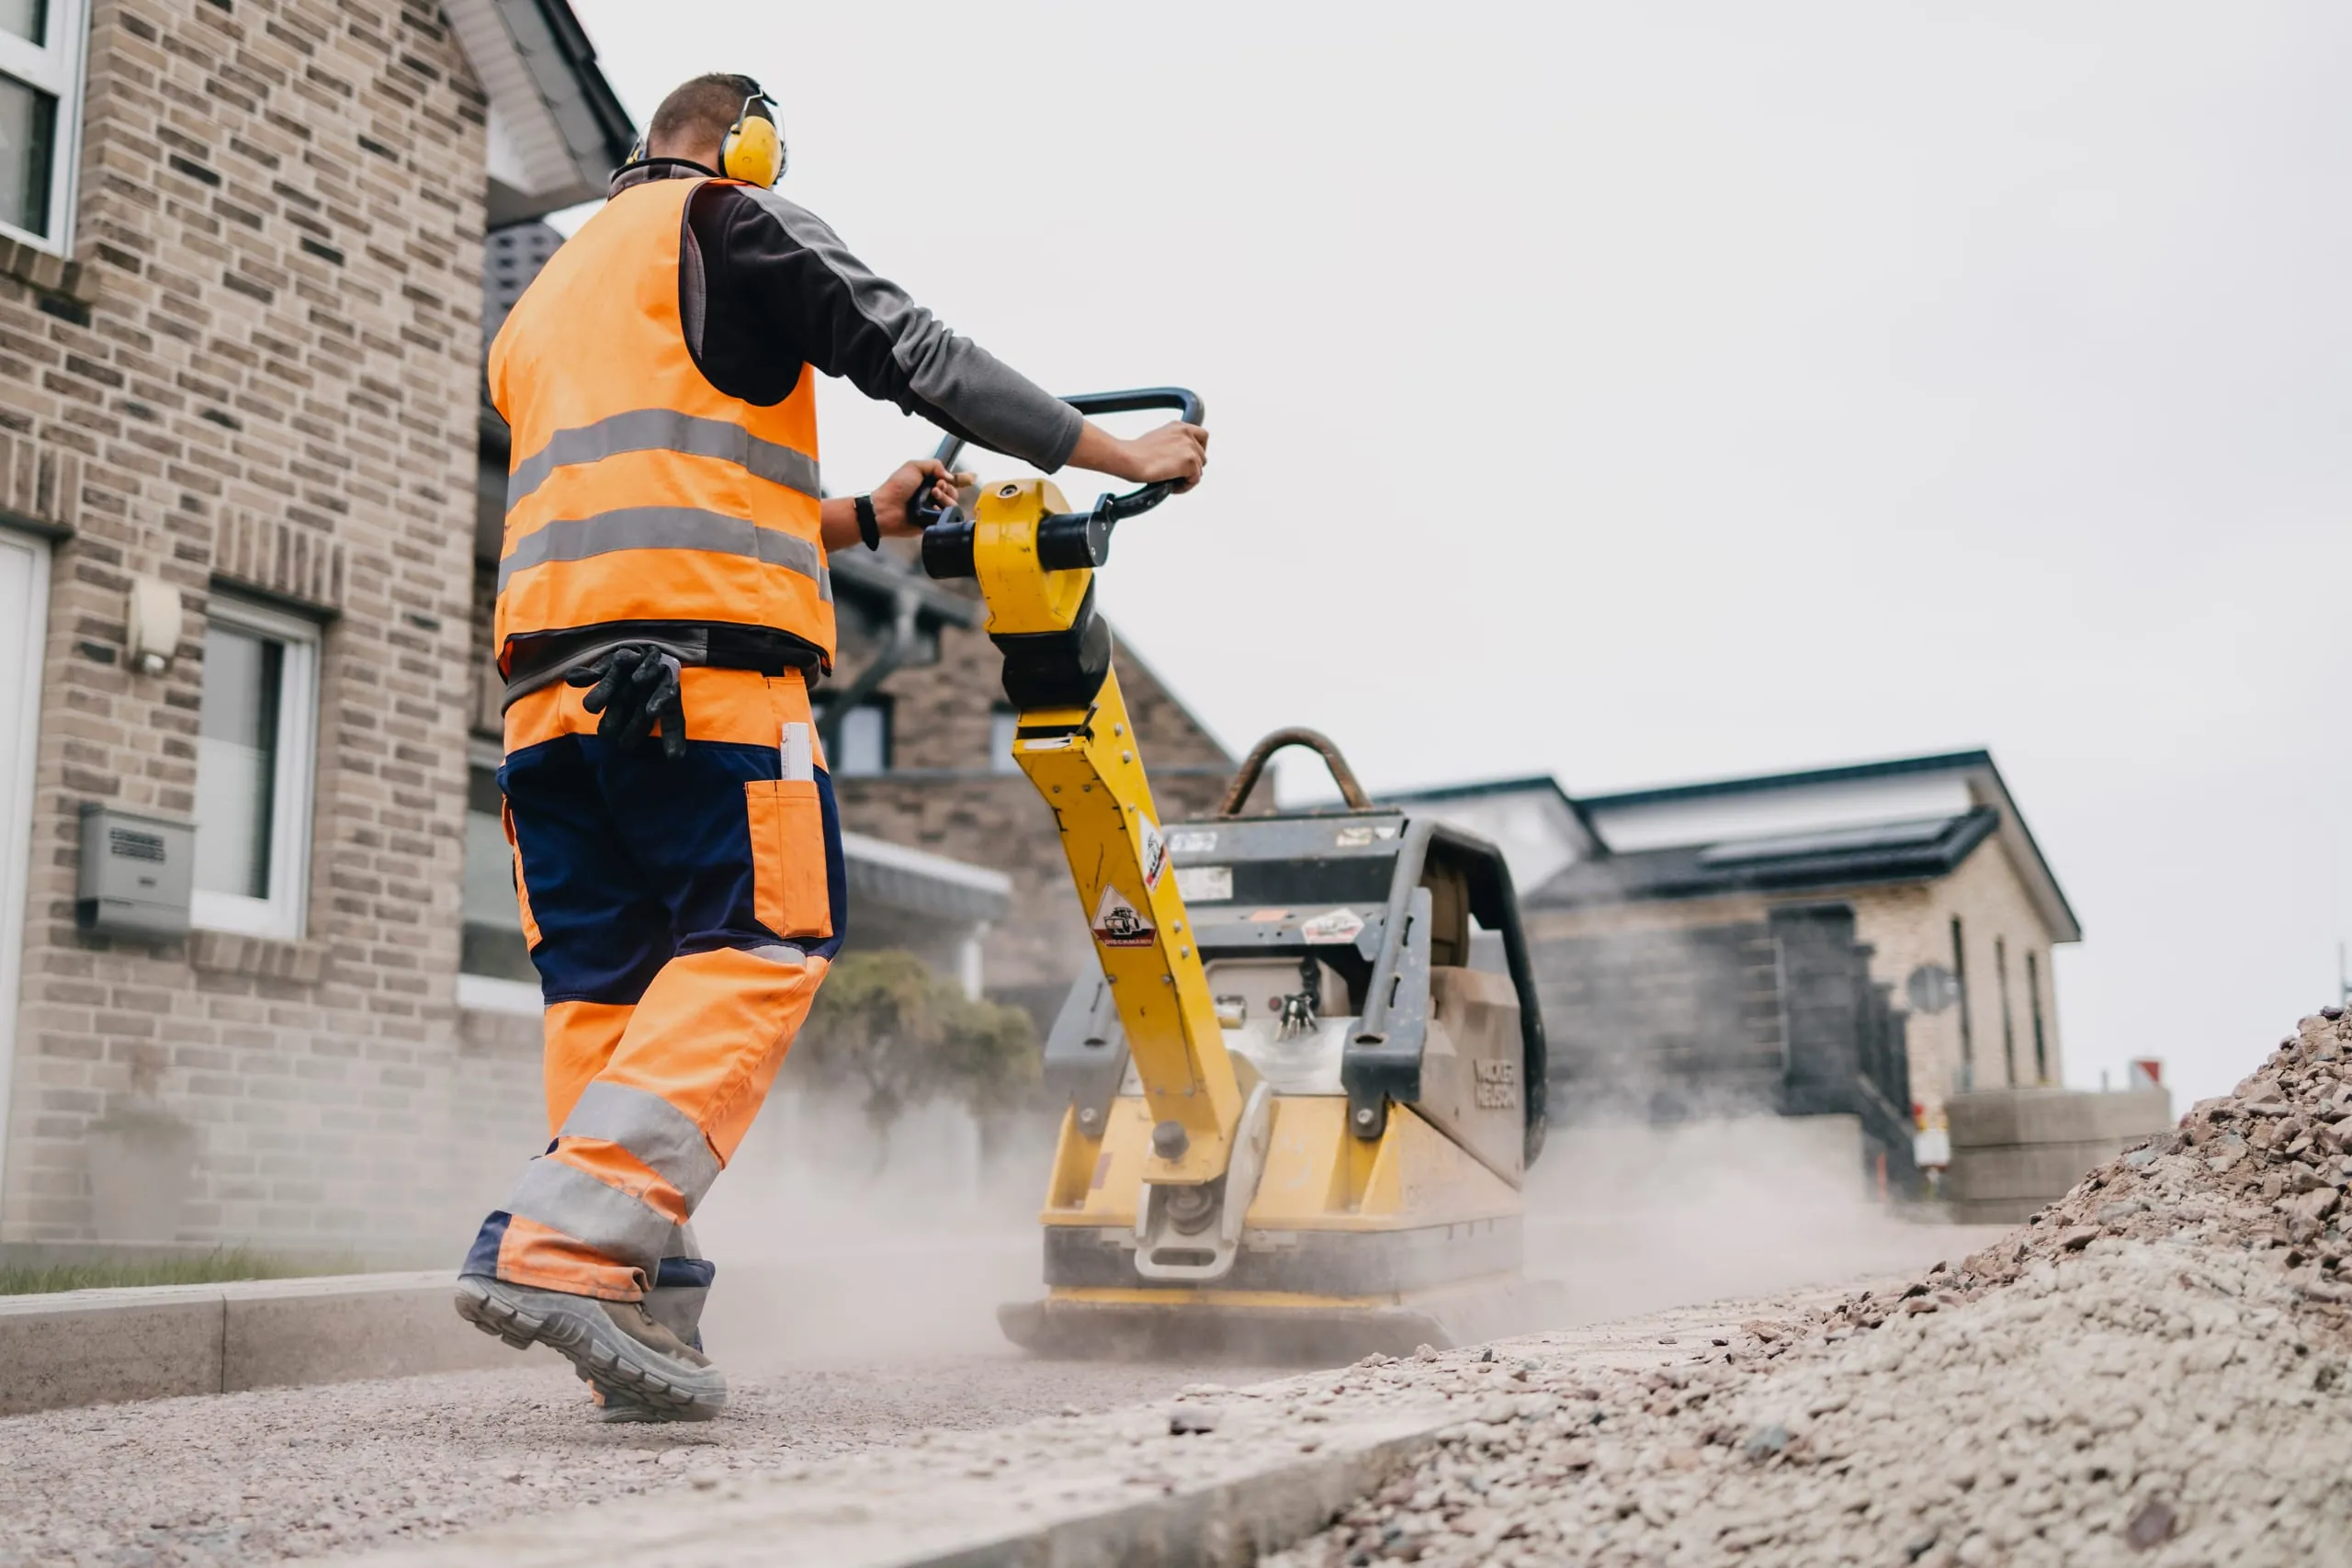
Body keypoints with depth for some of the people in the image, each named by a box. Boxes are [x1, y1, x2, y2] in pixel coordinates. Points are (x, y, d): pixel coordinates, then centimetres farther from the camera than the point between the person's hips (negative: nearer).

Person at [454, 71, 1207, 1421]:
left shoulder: (544, 300, 34)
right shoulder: (727, 220, 10)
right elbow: (912, 350, 2)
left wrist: (861, 520, 29)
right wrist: (1128, 456, 6)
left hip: (552, 675, 8)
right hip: (699, 660, -8)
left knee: (607, 985, 4)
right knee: (757, 950, -9)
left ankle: (644, 1310, -3)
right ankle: (564, 1240, -23)